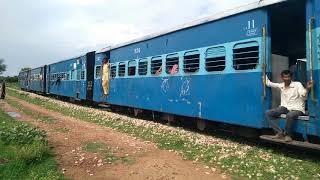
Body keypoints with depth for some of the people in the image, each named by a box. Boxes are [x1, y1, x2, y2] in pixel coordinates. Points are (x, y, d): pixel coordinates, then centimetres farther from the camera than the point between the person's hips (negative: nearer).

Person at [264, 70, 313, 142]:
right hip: (285, 107, 5)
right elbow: (268, 83, 19)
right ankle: (280, 132, -15)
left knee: (290, 115, -41)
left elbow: (303, 97, -19)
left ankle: (287, 134, -15)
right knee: (268, 113, -14)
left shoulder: (297, 84, -5)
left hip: (297, 109, -5)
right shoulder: (281, 86, 9)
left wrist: (307, 89, -39)